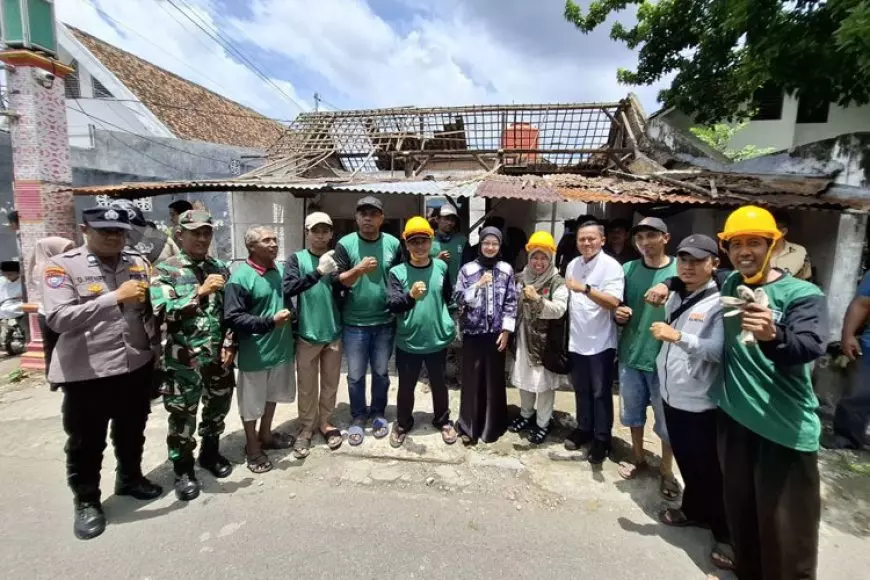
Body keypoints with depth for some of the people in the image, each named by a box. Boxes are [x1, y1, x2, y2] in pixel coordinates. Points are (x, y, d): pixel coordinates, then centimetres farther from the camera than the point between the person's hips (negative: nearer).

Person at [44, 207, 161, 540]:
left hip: (137, 366, 4)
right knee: (86, 442, 13)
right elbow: (58, 318, -22)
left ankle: (130, 479, 45)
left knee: (132, 432, 22)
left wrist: (154, 345, 5)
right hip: (86, 373, -4)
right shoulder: (62, 266, -10)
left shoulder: (137, 263, 3)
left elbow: (151, 308, 12)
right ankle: (86, 502, 35)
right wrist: (116, 297, -29)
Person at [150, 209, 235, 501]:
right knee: (182, 415, 9)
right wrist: (201, 292, -26)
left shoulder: (220, 268, 6)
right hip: (184, 359, -4)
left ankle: (210, 453, 40)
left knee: (218, 407, 17)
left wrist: (229, 344, -1)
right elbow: (164, 311, -17)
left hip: (218, 356, 4)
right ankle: (183, 470, 29)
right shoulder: (165, 270, -5)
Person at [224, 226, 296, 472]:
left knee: (272, 396, 22)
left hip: (281, 348, 6)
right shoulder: (240, 277, -17)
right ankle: (252, 447, 32)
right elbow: (232, 318, -19)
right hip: (255, 354, -6)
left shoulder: (281, 270, 2)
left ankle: (266, 435, 44)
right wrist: (270, 322, -26)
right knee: (252, 403, 12)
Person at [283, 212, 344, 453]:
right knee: (307, 385, 12)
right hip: (307, 333, -2)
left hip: (333, 332, 2)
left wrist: (336, 275, -15)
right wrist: (318, 272, -31)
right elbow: (288, 289, -21)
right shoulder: (296, 258, -4)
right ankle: (307, 426, 31)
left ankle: (326, 423, 34)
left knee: (330, 383, 15)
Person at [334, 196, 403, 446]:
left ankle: (378, 414, 36)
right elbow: (337, 281, -8)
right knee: (356, 374, 11)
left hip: (385, 322, 2)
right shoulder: (345, 244, -6)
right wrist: (358, 269, -25)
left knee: (381, 372, 16)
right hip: (354, 323, -1)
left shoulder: (393, 244, 0)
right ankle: (358, 418, 31)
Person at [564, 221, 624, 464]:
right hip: (577, 340, 6)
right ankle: (584, 428, 36)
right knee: (581, 389, 18)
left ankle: (602, 438, 23)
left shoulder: (611, 266, -12)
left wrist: (586, 289, -35)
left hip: (601, 342, -5)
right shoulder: (573, 264, 7)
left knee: (600, 392, 7)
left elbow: (613, 302, -24)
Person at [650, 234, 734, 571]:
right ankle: (694, 511, 41)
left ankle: (727, 534, 26)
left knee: (710, 470, 7)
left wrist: (678, 336, -34)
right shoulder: (674, 298, 8)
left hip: (702, 402, -6)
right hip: (673, 395, 7)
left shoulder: (719, 303, -14)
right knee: (686, 462, 21)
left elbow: (719, 351, -25)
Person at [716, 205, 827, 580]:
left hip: (786, 428, -4)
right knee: (740, 511, 19)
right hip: (735, 417, 5)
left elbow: (810, 348, -25)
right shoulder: (730, 285, 6)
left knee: (786, 529, 3)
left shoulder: (803, 294, -8)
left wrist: (772, 336, -44)